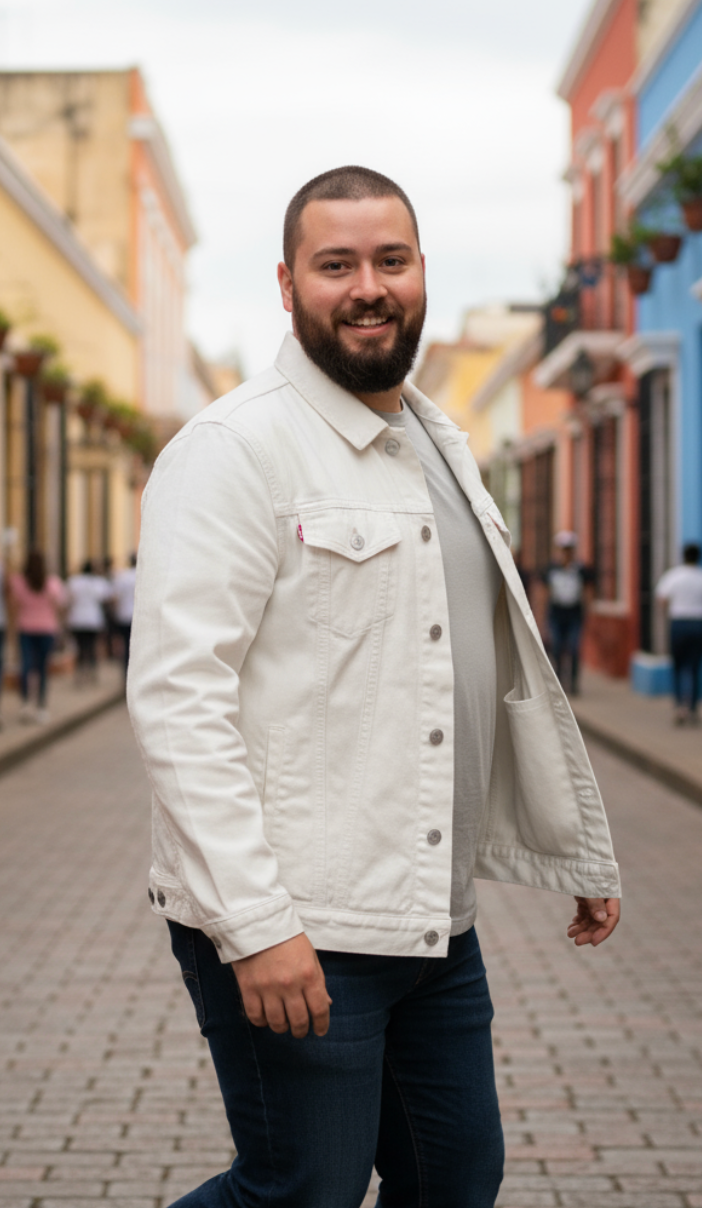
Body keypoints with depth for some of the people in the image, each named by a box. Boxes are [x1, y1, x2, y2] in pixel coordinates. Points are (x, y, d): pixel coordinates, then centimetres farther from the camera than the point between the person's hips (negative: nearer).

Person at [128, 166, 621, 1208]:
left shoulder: (442, 448, 16)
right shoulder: (234, 449, -10)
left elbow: (510, 676, 23)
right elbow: (177, 697, -18)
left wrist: (582, 854, 24)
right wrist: (255, 924, -24)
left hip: (435, 921, 8)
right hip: (294, 932, -8)